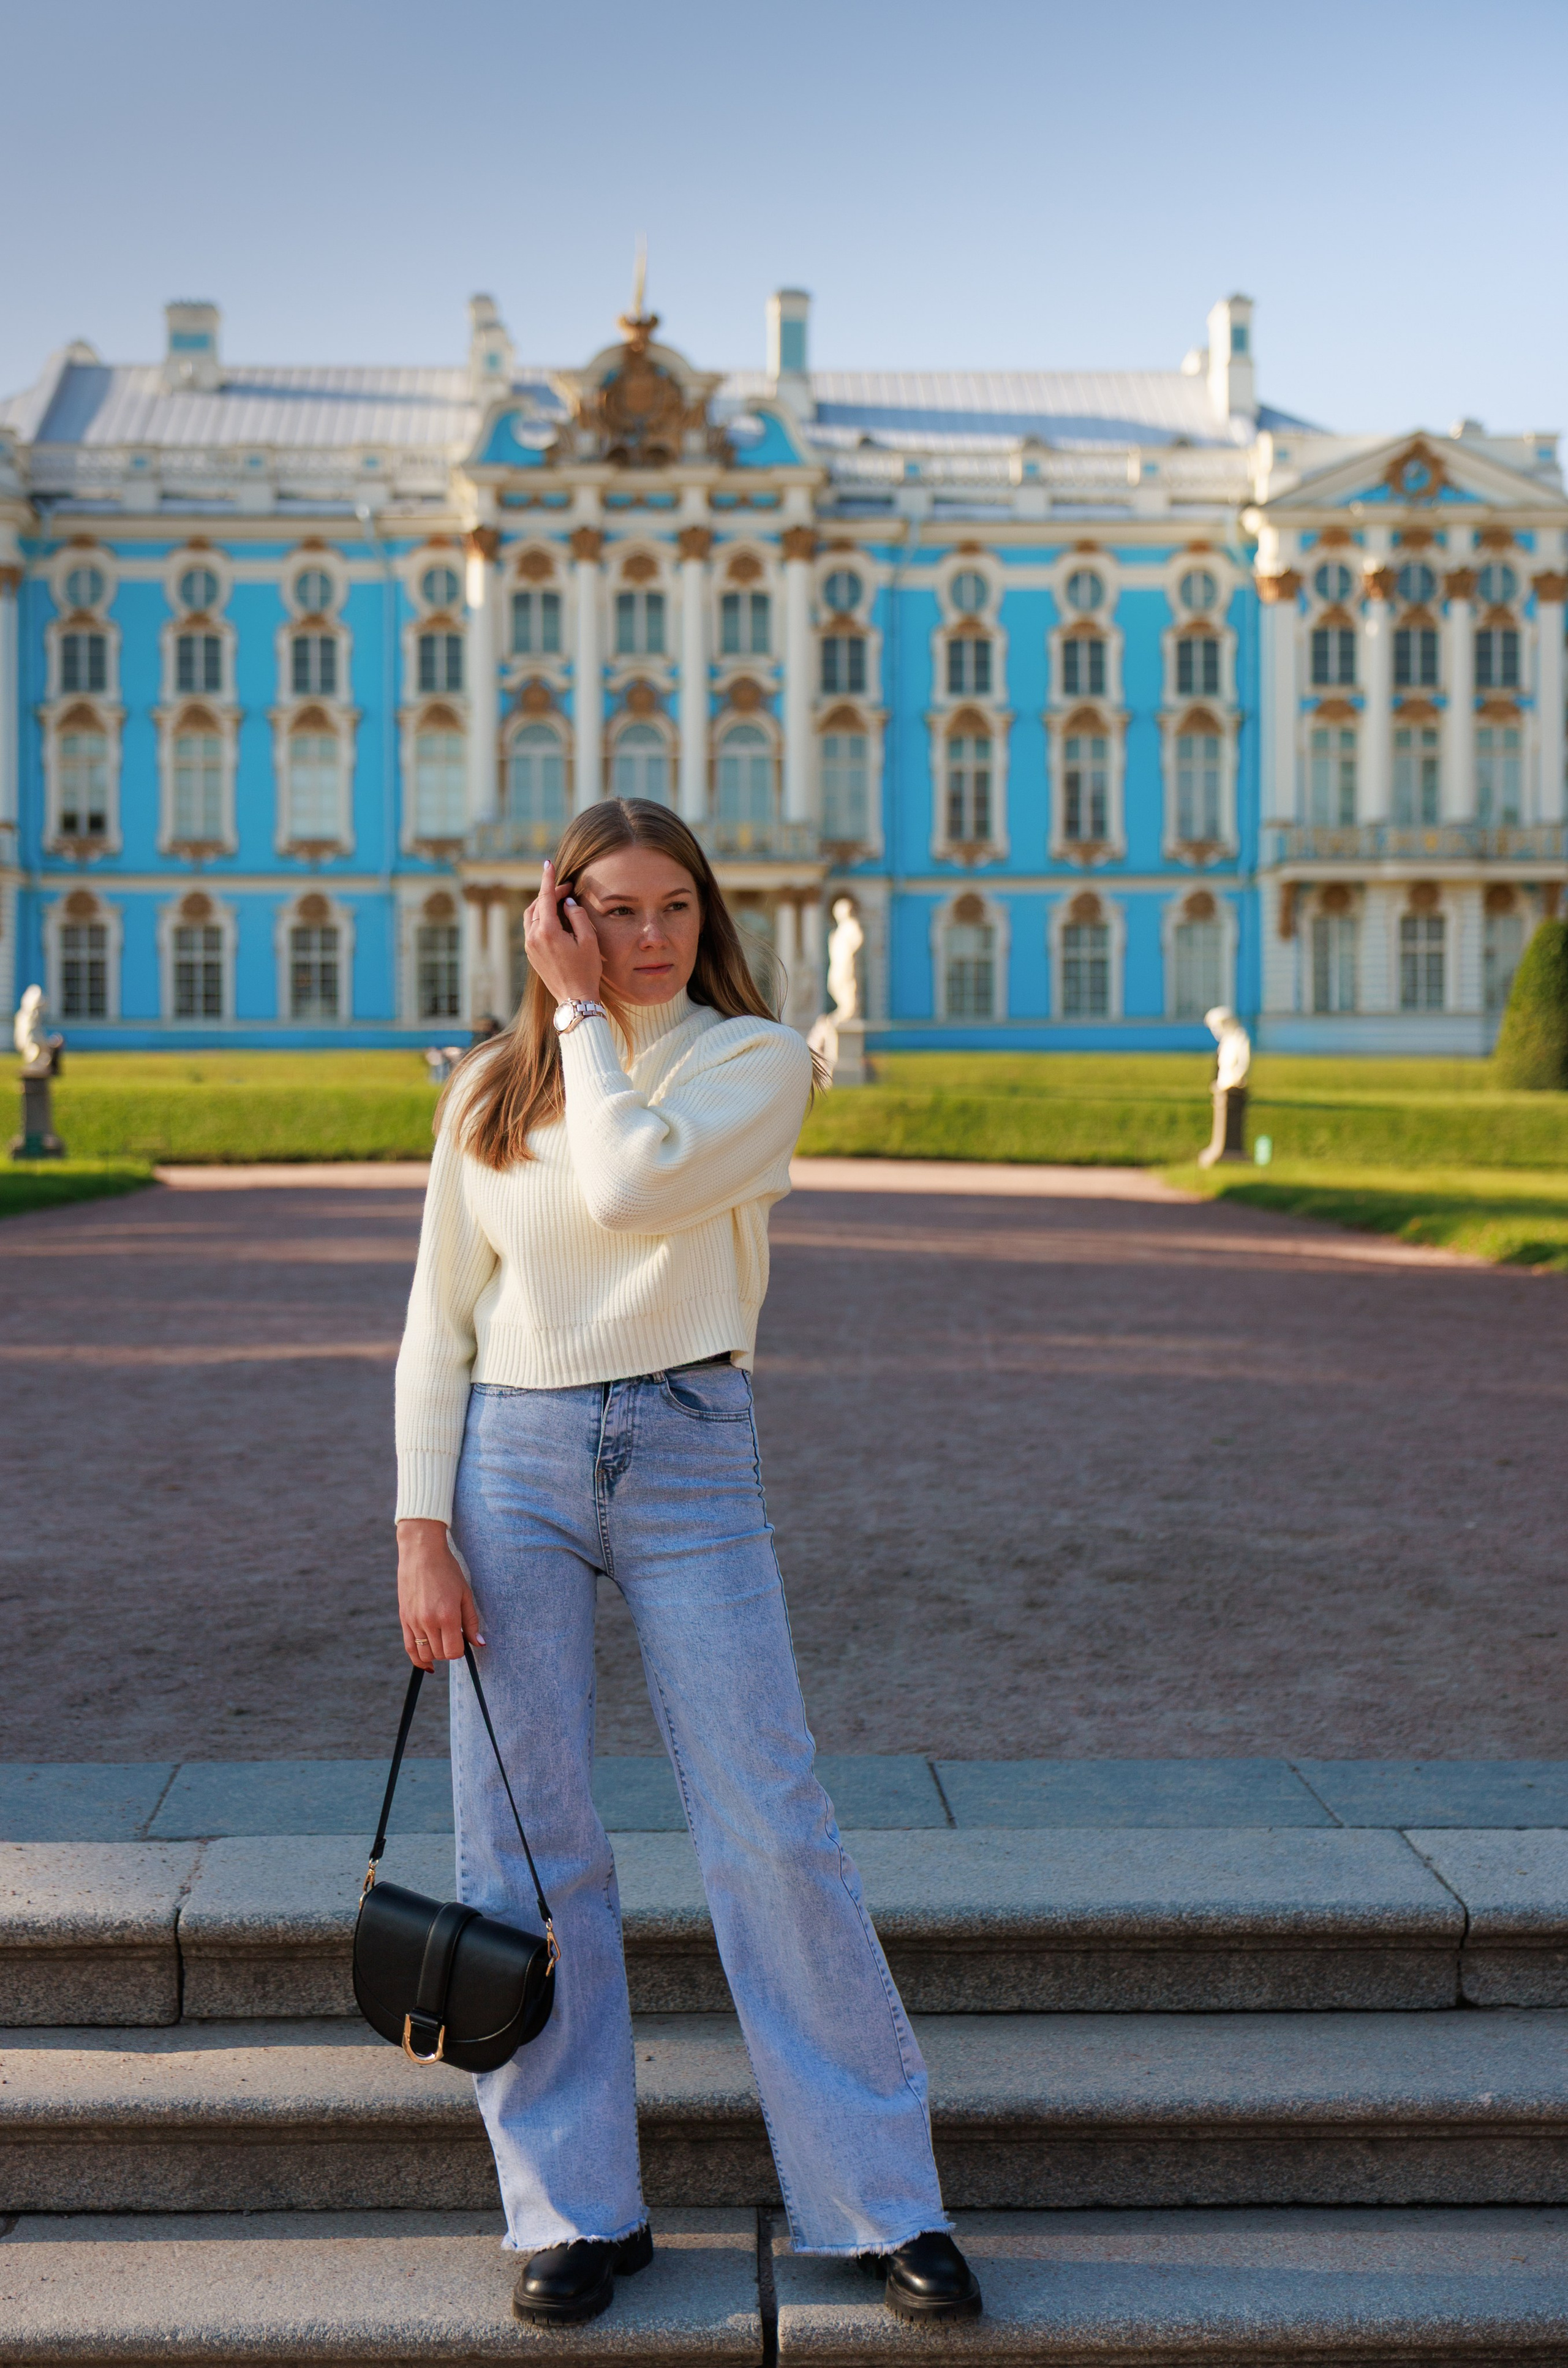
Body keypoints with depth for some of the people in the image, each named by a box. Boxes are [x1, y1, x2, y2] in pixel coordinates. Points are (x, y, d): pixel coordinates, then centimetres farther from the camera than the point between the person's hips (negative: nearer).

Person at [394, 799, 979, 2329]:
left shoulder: (754, 1061, 2)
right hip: (510, 1457, 2)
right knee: (524, 1845, 3)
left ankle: (882, 2200, 9)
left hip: (690, 1456, -2)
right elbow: (438, 1324, 8)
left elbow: (633, 1185, -18)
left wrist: (582, 1014, -5)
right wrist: (421, 1531, -1)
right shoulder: (489, 1093, 9)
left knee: (771, 1831, -3)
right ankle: (571, 2205, 16)